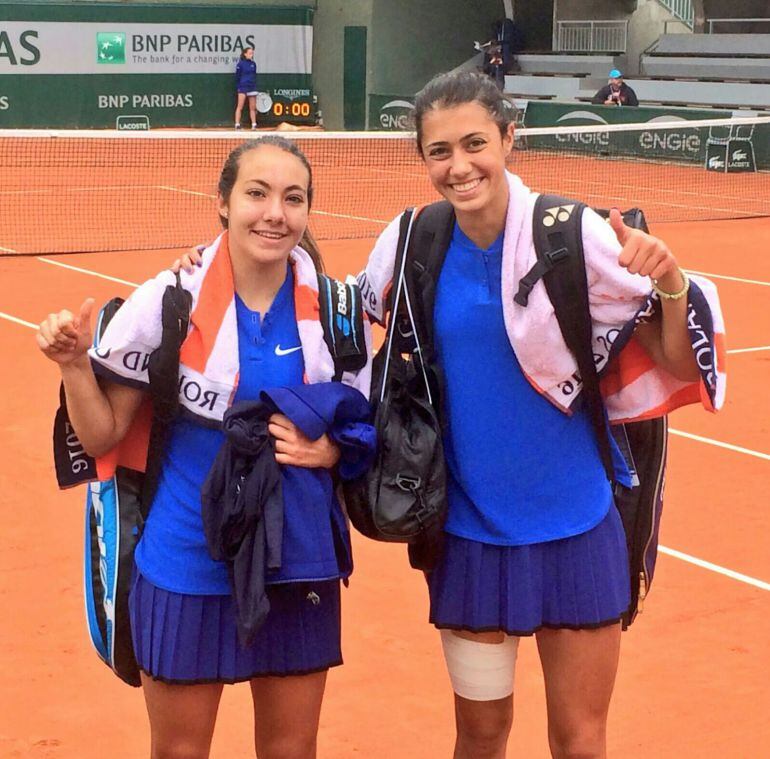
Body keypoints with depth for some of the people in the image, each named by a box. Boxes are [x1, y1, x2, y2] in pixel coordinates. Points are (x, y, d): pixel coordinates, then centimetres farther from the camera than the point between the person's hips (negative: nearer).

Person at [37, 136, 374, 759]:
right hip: (187, 568, -2)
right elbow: (103, 437, -3)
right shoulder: (168, 303, -10)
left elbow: (364, 428, 9)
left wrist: (328, 450, -12)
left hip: (298, 563, 2)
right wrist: (75, 365, -20)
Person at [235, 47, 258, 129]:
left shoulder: (253, 64, 10)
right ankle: (237, 125, -9)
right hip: (243, 87, -5)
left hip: (252, 87, 5)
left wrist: (255, 86, 14)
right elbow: (237, 76, -2)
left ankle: (254, 125, 11)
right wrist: (237, 88, -5)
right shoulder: (241, 64, -4)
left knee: (253, 107, 7)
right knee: (240, 107, -8)